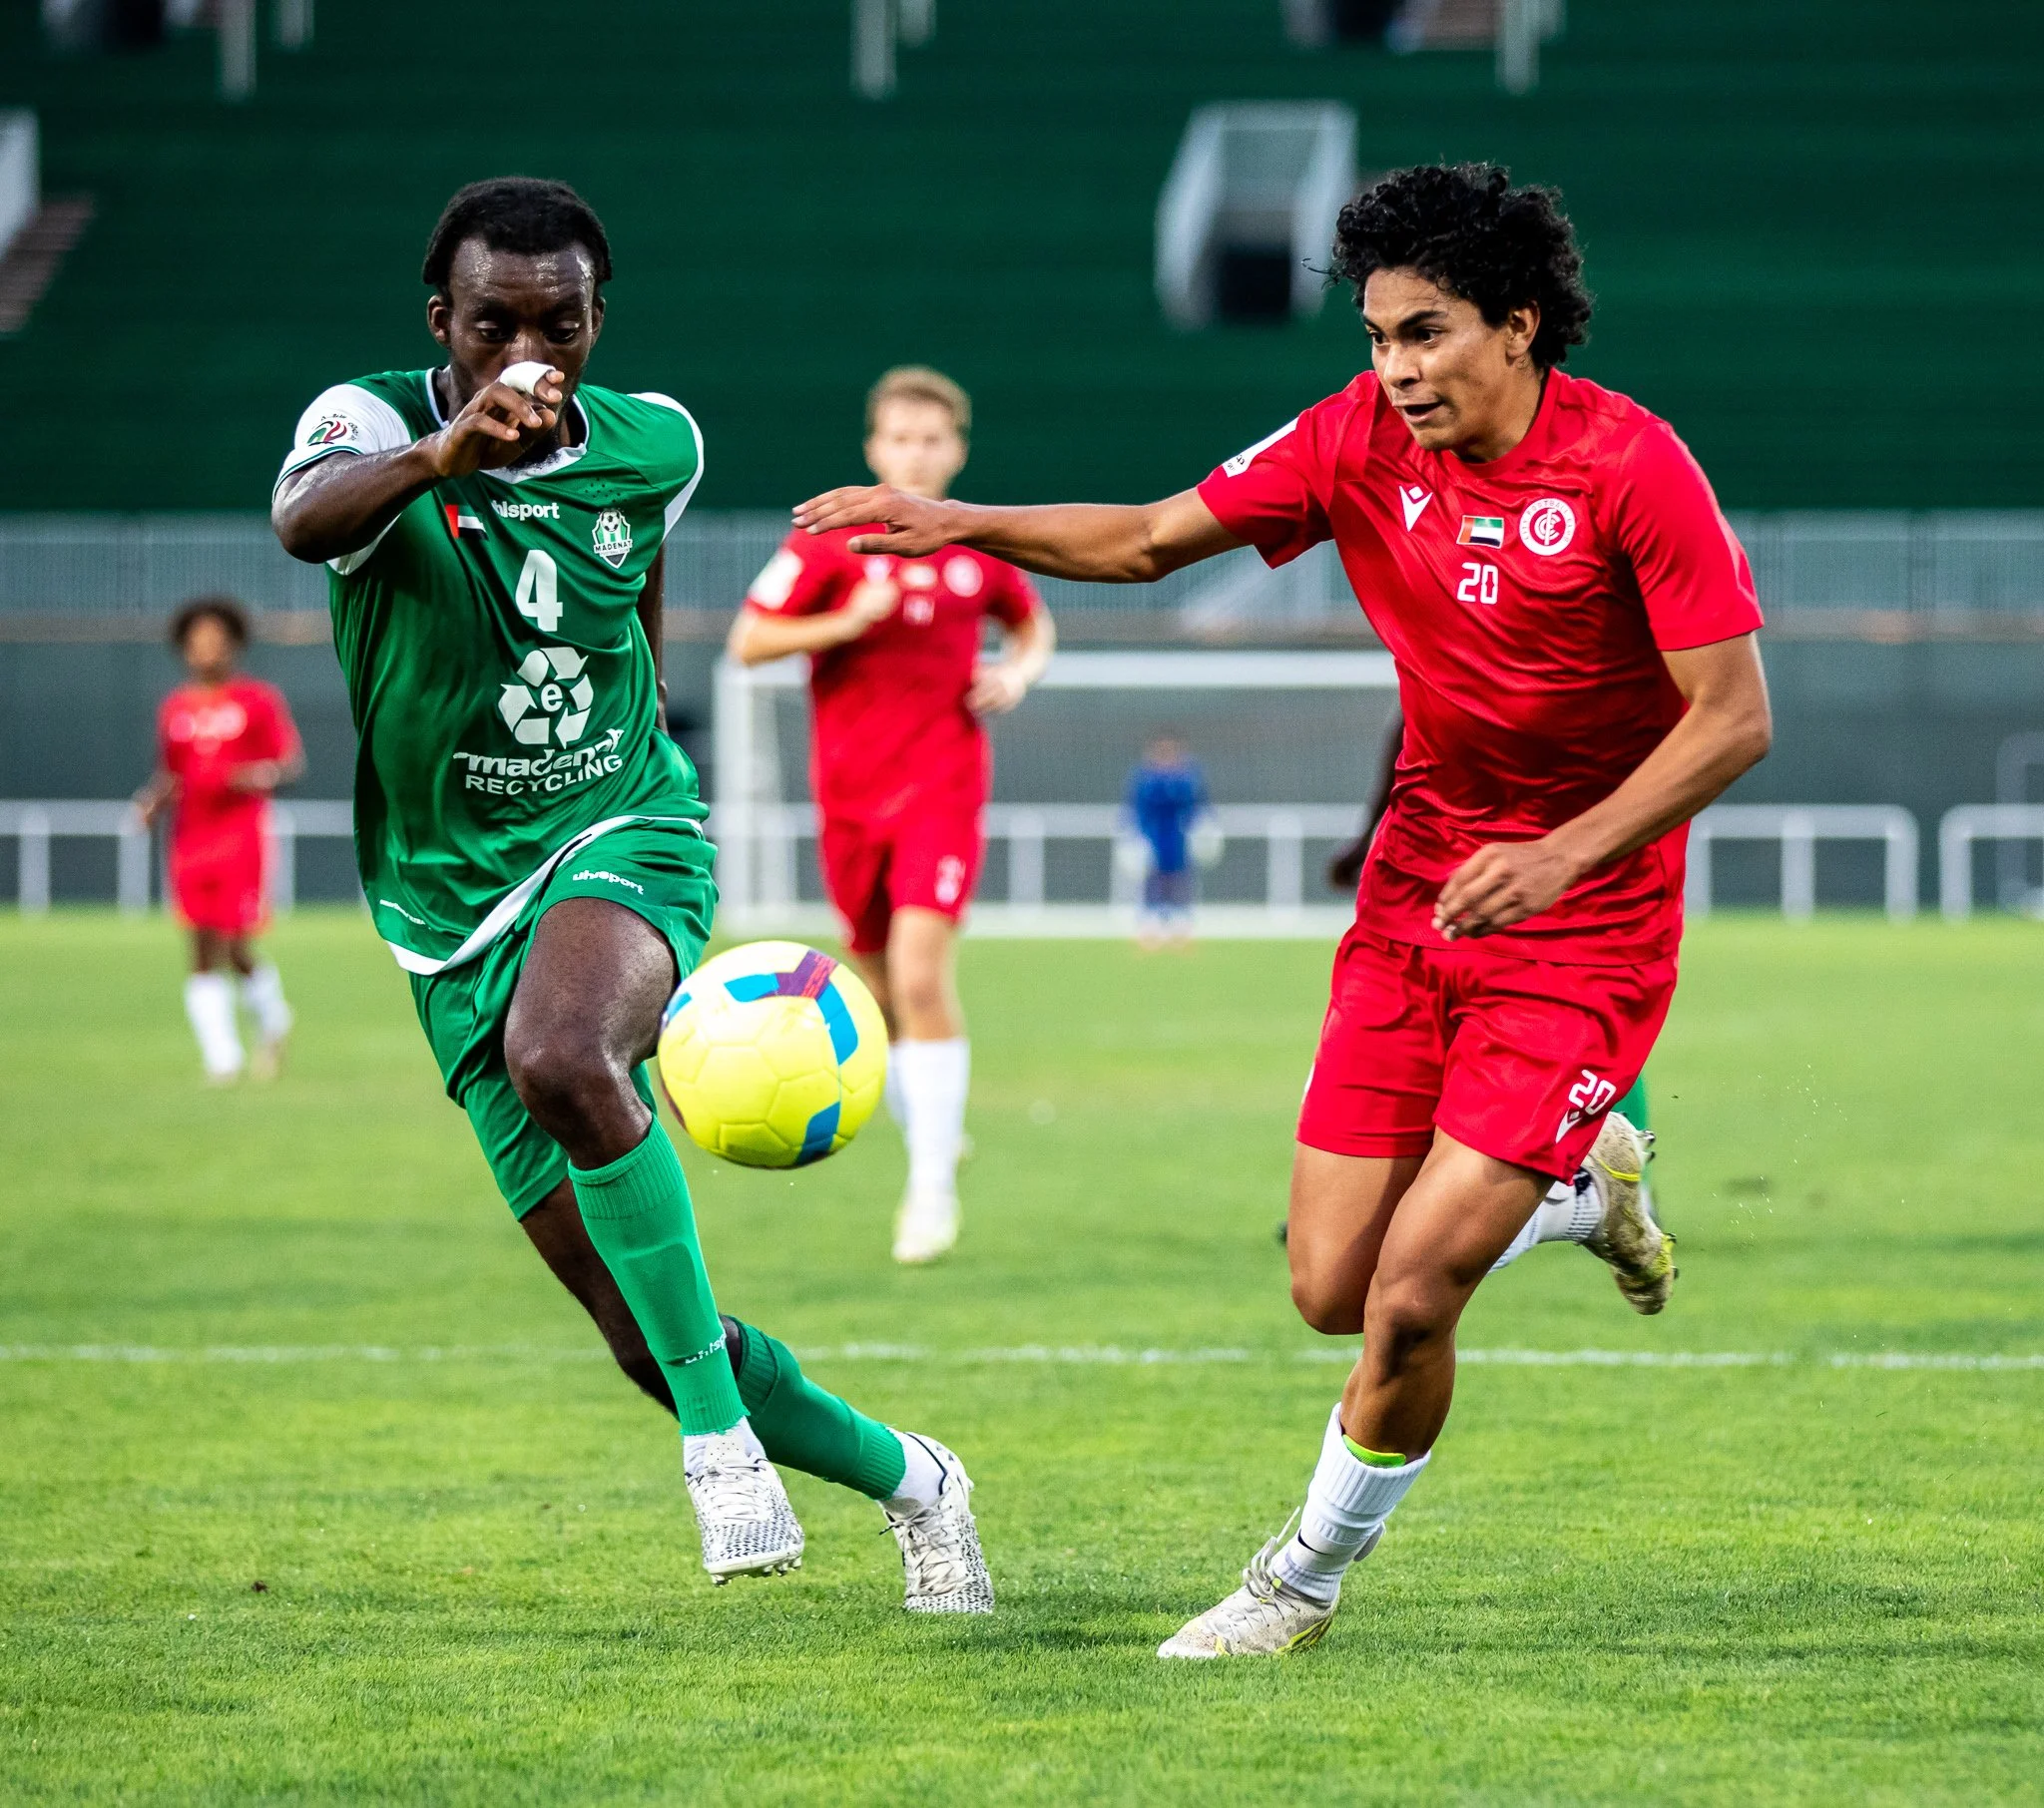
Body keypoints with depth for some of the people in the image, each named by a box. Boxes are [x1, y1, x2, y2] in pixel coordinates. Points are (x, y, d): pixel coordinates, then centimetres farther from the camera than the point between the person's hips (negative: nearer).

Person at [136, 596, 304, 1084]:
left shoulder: (259, 701, 1)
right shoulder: (175, 709, 13)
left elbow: (294, 762, 1)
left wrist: (268, 774, -21)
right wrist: (152, 800, 2)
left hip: (242, 836, -4)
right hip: (190, 839, 4)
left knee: (235, 948, -6)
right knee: (204, 954, -2)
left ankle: (272, 1021, 23)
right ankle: (222, 1057, 1)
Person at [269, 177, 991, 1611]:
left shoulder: (652, 446, -2)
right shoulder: (373, 422, -13)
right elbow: (304, 519, -39)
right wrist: (448, 450, -57)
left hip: (623, 840, -1)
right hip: (456, 903, 1)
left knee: (562, 1056, -38)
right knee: (641, 1329, 0)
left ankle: (720, 1432, -28)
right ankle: (903, 1477, 24)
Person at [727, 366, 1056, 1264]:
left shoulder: (981, 547, 4)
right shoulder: (829, 538, -2)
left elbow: (1032, 625, 23)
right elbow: (749, 641, -4)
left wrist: (1018, 672, 1)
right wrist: (848, 621, -17)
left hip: (942, 786, -1)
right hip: (850, 793, 1)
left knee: (921, 973, -17)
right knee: (883, 993, 9)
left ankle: (933, 1187, -12)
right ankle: (929, 1143, 33)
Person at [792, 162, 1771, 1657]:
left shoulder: (1631, 467, -18)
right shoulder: (1361, 440, -2)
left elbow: (1735, 716, -16)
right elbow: (1150, 540, 9)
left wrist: (1564, 853, -26)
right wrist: (961, 523, -4)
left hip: (1582, 928, -6)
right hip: (1415, 900, 6)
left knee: (1410, 1299, -13)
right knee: (1332, 1293, 3)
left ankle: (1313, 1574, 14)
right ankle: (1585, 1172, 32)